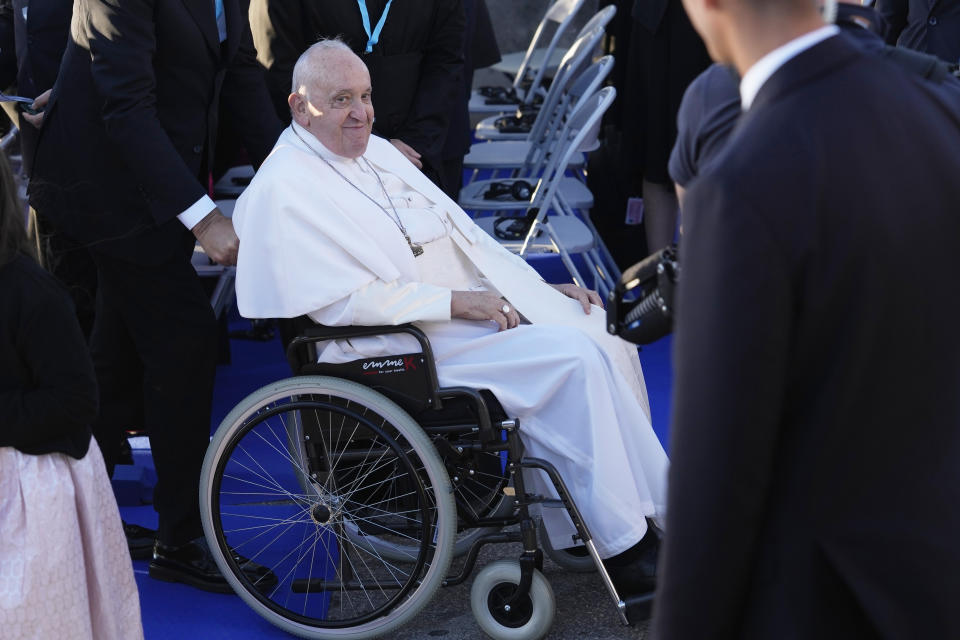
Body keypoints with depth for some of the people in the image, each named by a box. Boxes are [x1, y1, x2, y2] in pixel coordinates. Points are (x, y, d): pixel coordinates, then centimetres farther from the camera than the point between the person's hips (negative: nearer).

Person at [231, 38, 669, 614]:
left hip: (483, 307, 9)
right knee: (576, 360, -22)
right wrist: (456, 302, -19)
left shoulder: (378, 151, 18)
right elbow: (343, 302, -19)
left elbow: (462, 232, 22)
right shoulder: (284, 192, -11)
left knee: (604, 339, -8)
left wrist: (539, 286, 11)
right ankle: (626, 547, -14)